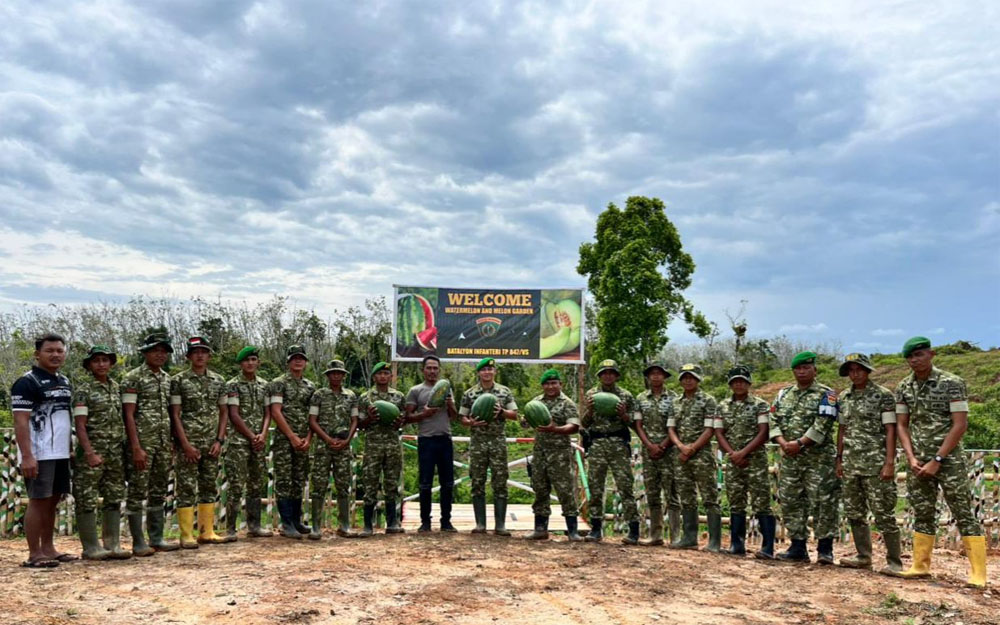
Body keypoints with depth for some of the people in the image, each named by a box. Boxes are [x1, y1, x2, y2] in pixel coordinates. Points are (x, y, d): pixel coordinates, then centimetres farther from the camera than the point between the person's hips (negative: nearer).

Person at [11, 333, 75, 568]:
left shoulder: (65, 382, 15)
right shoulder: (27, 383, -8)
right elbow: (20, 422, -14)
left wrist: (72, 448, 15)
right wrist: (27, 456, -21)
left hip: (61, 454, 7)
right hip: (39, 455, -7)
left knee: (52, 501, 11)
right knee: (38, 501, -3)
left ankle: (48, 549, 19)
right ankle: (34, 555, 3)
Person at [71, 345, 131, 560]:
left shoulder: (117, 387, 10)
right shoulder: (83, 390, -6)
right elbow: (80, 425, -11)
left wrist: (125, 449, 9)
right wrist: (90, 453, -19)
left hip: (116, 453, 6)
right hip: (92, 452, -6)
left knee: (114, 498, 9)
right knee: (87, 500, 0)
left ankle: (113, 545, 16)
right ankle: (91, 548, 8)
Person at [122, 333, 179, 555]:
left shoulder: (167, 379, 13)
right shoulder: (133, 378, -7)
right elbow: (129, 415, -12)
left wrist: (171, 443, 11)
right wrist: (136, 448, -17)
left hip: (164, 445, 7)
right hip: (142, 443, -7)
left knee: (159, 493, 11)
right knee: (137, 493, 0)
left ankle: (157, 539, 18)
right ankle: (139, 543, 6)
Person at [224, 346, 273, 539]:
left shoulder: (264, 385, 11)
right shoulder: (233, 385, -3)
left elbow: (267, 413, 9)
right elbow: (234, 415, -9)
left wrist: (263, 435, -7)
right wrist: (252, 436, -11)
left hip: (259, 442, 5)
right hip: (239, 441, -5)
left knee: (257, 486, 9)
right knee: (236, 487, -6)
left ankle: (254, 526, 17)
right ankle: (230, 529, 1)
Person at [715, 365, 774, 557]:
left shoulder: (760, 405, -1)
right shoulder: (723, 406, 10)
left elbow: (763, 433, -9)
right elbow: (719, 433, 6)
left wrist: (743, 453, -16)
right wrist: (732, 453, -9)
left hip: (756, 460, -4)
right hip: (732, 462, 4)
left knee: (761, 504, -5)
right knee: (736, 504, 9)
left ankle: (768, 547, -3)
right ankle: (737, 544, 16)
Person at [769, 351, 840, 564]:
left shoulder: (826, 394, -3)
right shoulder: (783, 394, 14)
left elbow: (822, 425, -13)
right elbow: (774, 421, 9)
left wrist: (799, 443, -16)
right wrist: (783, 443, -8)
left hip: (819, 458, -5)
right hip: (789, 458, 5)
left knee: (822, 502, -5)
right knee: (790, 501, 7)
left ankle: (825, 549, 5)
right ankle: (797, 547, 16)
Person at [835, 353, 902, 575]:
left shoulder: (883, 395, -5)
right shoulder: (844, 397, 12)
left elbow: (890, 430, -9)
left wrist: (890, 462, -15)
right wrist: (839, 459, 12)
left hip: (876, 463, -6)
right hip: (851, 463, 6)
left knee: (883, 513, -5)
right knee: (854, 512, 11)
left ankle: (894, 562, 4)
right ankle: (864, 556, 22)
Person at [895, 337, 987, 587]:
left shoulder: (951, 383, -9)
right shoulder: (903, 388, 5)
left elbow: (960, 425, -13)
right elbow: (901, 425, 8)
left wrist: (937, 460, -15)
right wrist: (911, 458, -5)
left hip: (949, 459, -5)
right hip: (919, 462, 5)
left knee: (964, 514, -3)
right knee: (922, 514, 11)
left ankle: (978, 573, 0)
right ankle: (921, 565, 19)